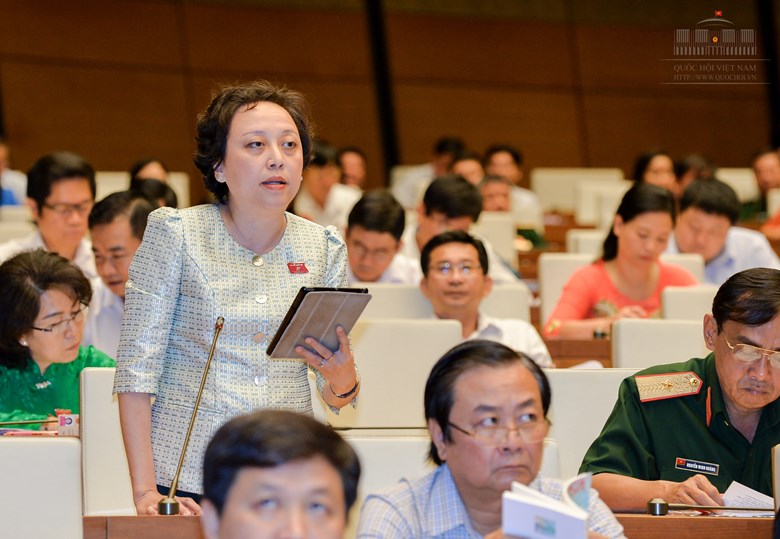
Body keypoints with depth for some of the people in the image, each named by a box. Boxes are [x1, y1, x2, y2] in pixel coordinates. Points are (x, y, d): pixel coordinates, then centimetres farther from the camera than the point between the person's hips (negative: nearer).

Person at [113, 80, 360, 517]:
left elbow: (338, 399, 9)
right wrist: (145, 490, -13)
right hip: (187, 485, -3)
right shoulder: (176, 234, -4)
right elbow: (137, 368, -7)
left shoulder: (324, 248, 6)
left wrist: (343, 379, -15)